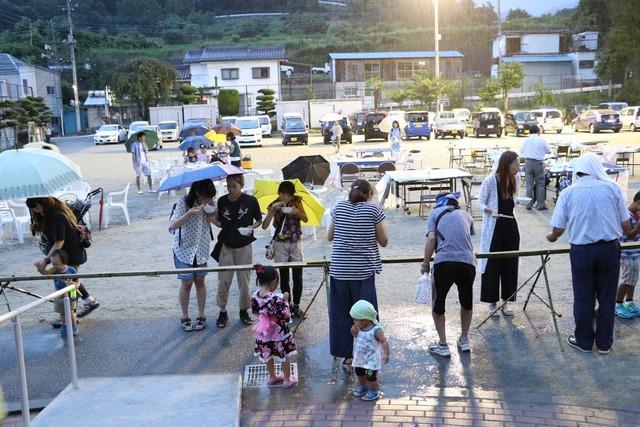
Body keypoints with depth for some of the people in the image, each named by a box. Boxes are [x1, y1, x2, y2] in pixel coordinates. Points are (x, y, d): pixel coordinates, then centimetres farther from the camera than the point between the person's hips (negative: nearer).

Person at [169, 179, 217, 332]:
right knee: (186, 283, 4)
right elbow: (172, 225, -25)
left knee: (200, 281, 10)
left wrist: (213, 218, -19)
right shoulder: (184, 203, -20)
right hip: (184, 249, -3)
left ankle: (201, 316, 22)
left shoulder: (209, 203, -7)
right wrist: (189, 213, -38)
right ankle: (185, 317, 20)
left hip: (202, 248, 3)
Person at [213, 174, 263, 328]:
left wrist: (252, 227, -14)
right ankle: (222, 312, 16)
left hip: (244, 246, -1)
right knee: (223, 280, 0)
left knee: (244, 280, 5)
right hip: (226, 245, 2)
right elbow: (218, 221, 11)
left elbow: (259, 220, 5)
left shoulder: (250, 201, -7)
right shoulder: (222, 201, 0)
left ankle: (244, 311, 24)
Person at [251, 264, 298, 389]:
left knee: (269, 356, 26)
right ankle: (287, 380, 31)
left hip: (264, 334, 6)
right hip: (279, 333, -5)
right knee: (285, 357, 17)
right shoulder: (277, 298, -31)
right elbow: (286, 317, -27)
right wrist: (285, 302, -18)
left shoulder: (254, 296, -12)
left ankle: (272, 377, 43)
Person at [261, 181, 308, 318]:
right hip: (280, 243, 0)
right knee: (284, 277, 4)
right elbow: (264, 226, -11)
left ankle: (296, 305, 11)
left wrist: (297, 211, -18)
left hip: (296, 242, 0)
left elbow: (306, 219, 1)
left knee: (297, 276, -2)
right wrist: (273, 211, -23)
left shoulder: (296, 201, -1)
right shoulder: (274, 205, -4)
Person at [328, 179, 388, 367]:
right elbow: (383, 242, 2)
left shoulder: (339, 208, 5)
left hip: (339, 271, 3)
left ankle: (346, 356, 18)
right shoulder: (374, 210, -4)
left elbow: (330, 237, 14)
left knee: (341, 314, 11)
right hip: (364, 271, -2)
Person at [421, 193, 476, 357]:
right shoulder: (466, 215, 24)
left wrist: (425, 264, 7)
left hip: (444, 262, -3)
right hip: (467, 262, 3)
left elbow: (431, 239, 0)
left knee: (438, 305, 17)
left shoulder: (435, 213, 15)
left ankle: (443, 345, 20)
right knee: (467, 302, 27)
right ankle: (464, 340, 38)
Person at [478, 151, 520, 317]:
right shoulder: (490, 180, -16)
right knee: (492, 265, 2)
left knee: (510, 264, 9)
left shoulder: (515, 179, 1)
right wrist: (491, 211, -27)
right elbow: (481, 203, -9)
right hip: (494, 227, -5)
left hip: (510, 225, 6)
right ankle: (492, 303, 13)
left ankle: (506, 302, 21)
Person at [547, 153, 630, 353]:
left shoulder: (568, 192, -5)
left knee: (583, 298, 12)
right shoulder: (612, 188, -5)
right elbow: (626, 226, 0)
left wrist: (551, 238, 20)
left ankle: (584, 341, 25)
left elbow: (558, 228, -3)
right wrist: (622, 234, 23)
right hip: (610, 249, 1)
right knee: (607, 297, 13)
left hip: (581, 250, -1)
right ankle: (604, 343, 25)